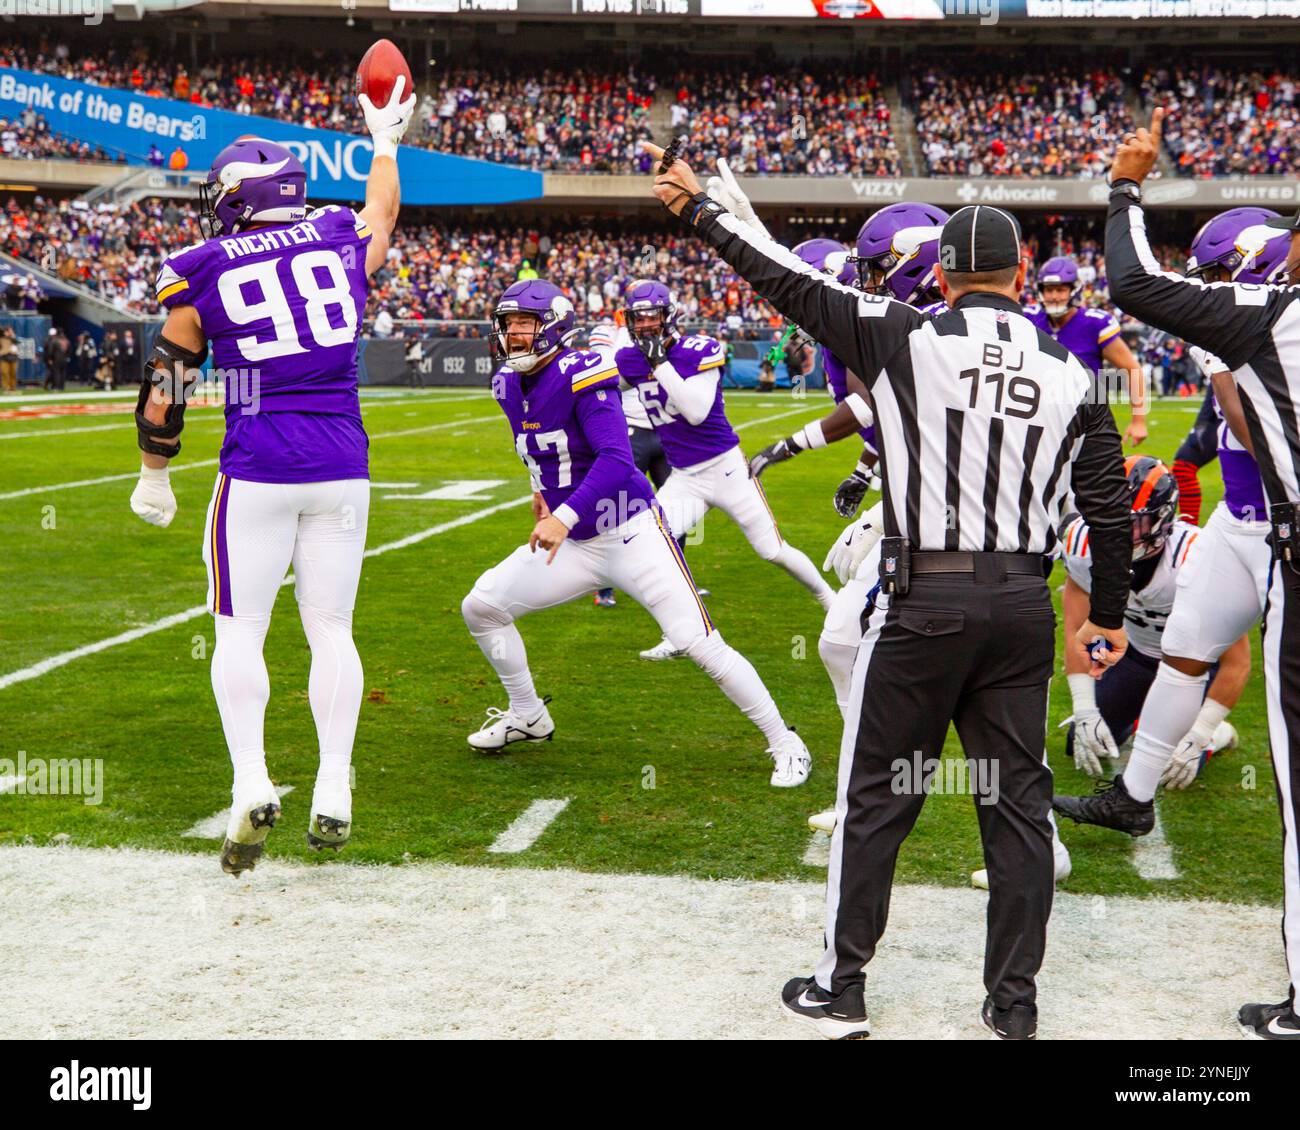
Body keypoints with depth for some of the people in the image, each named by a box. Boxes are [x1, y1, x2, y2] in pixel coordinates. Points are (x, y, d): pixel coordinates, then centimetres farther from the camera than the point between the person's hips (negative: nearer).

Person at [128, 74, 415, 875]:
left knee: (240, 631, 6)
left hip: (258, 469, -3)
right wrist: (385, 142, 49)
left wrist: (154, 477, 20)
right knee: (331, 629, 9)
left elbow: (167, 389, 7)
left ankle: (252, 784, -8)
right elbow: (383, 210, 31)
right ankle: (334, 793, 6)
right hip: (343, 466, 3)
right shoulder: (341, 240, 7)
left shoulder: (200, 274, 0)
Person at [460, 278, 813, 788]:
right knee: (480, 607, 7)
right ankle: (529, 716, 28)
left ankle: (784, 744, 4)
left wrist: (564, 517, -38)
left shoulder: (581, 376, -21)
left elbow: (615, 458, -30)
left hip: (630, 534, -8)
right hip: (572, 542, 8)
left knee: (701, 645, -12)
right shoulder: (509, 386, 3)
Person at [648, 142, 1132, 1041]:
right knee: (1018, 802, 12)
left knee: (877, 798, 8)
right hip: (1023, 605, 3)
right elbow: (1111, 511, 6)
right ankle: (1014, 1001, 21)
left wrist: (700, 209, 10)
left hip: (925, 603, -3)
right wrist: (1109, 619, 18)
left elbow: (791, 283, -1)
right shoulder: (1071, 375, 4)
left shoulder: (906, 339, -7)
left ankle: (841, 990, 19)